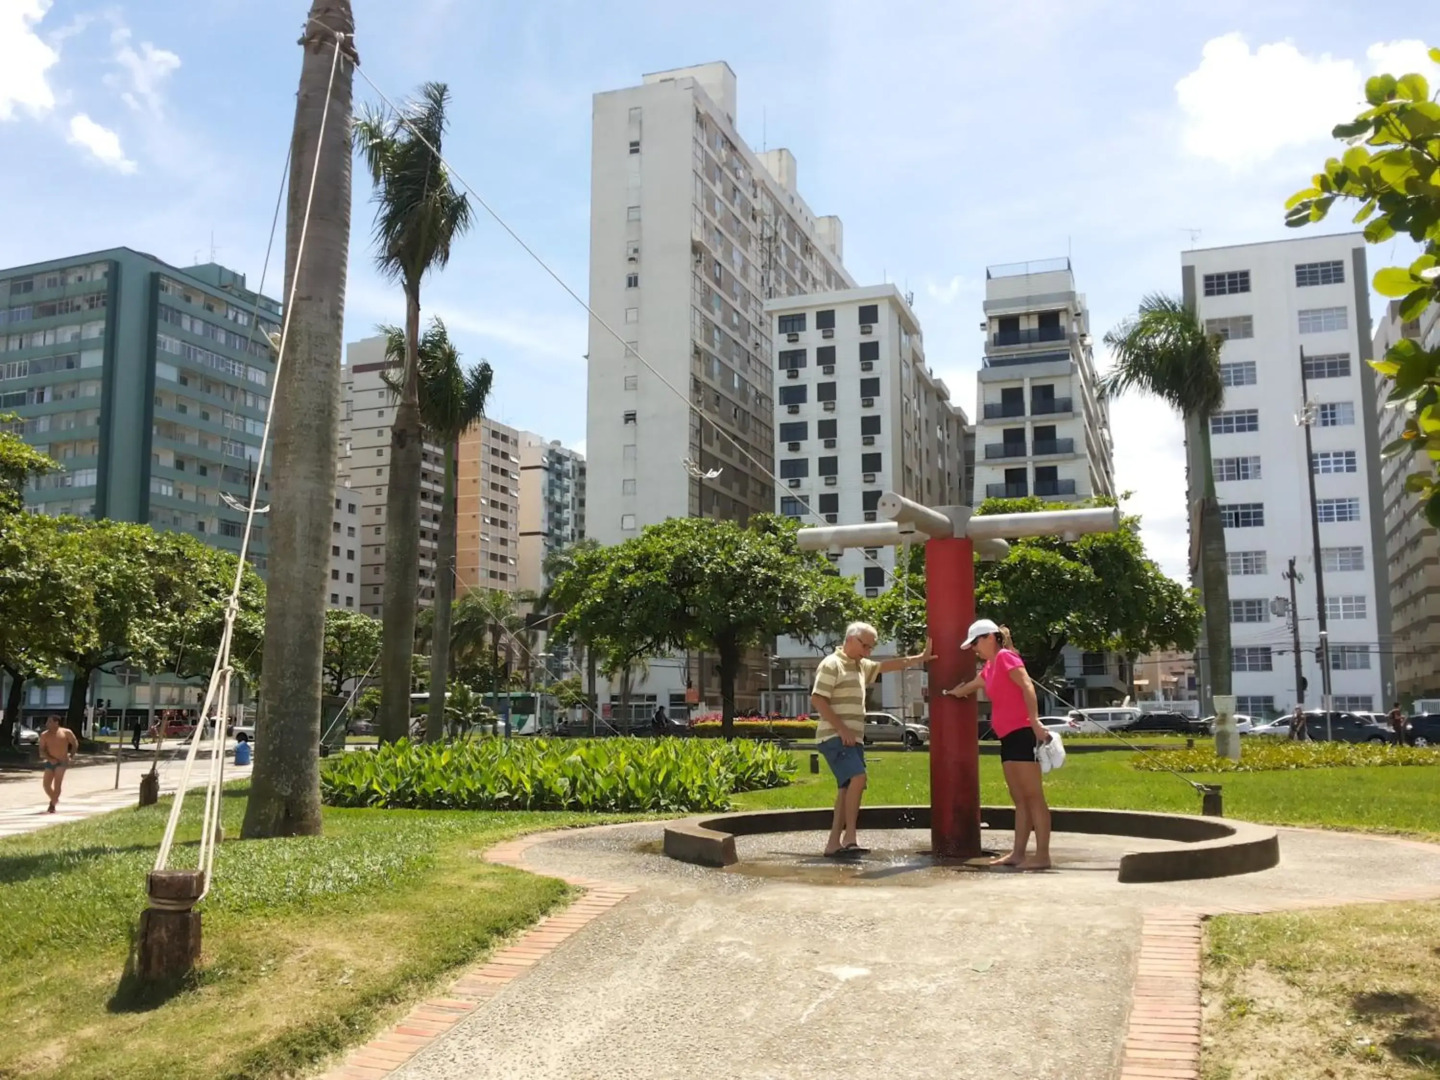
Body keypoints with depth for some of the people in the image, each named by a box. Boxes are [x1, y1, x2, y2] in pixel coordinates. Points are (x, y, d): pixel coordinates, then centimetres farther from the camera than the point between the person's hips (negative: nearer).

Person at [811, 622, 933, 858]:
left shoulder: (861, 666, 18)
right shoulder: (832, 664, -10)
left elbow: (887, 666, 28)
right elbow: (817, 699, -16)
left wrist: (920, 657, 22)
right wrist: (842, 729, -19)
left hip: (853, 739, 9)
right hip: (835, 738, -9)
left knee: (848, 788, 5)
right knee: (857, 778, -22)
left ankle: (834, 843, 8)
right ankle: (850, 836, -19)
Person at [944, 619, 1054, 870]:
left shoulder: (1005, 657, -6)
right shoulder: (990, 667, 20)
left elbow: (1027, 686, -19)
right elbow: (967, 688, 39)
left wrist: (1035, 722, -28)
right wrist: (946, 693, 51)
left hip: (1023, 734, -9)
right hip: (1008, 737, 9)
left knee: (1033, 796, -10)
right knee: (1020, 799, 8)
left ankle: (1042, 855, -10)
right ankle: (1018, 853, 10)